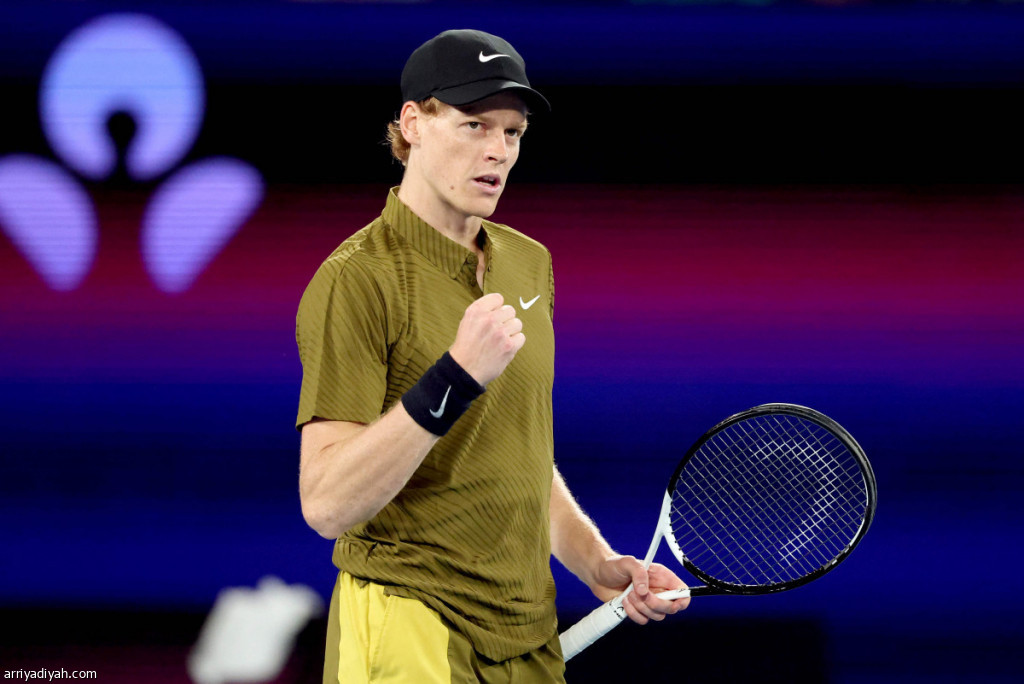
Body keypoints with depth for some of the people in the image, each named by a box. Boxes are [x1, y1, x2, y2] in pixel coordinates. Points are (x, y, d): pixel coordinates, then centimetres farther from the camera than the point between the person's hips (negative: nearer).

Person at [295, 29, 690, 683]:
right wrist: (456, 378, -28)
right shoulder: (356, 281, -13)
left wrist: (598, 565, 9)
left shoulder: (530, 262, 11)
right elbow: (326, 503, -22)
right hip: (410, 629, -7)